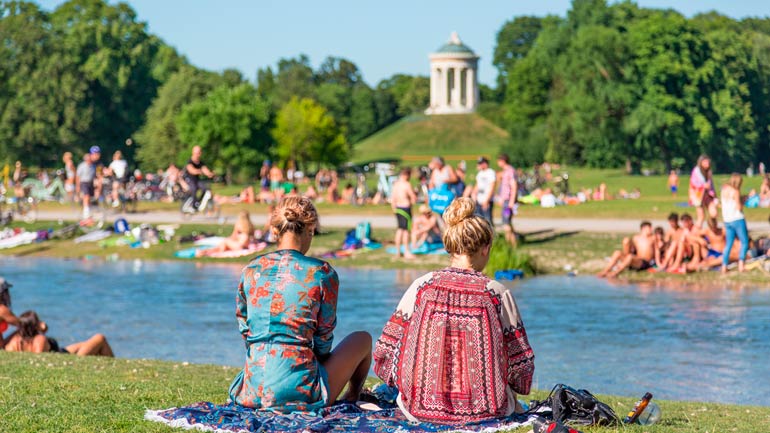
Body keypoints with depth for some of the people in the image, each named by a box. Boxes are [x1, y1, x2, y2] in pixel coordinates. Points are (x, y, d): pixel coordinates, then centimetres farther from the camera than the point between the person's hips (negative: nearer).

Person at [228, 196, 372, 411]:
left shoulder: (251, 270, 3)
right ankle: (352, 399, 46)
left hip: (253, 389, 5)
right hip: (299, 391, -5)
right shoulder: (322, 273, -8)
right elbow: (324, 336, 1)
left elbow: (244, 327, 13)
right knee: (363, 339, 26)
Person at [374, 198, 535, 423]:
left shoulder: (422, 286, -3)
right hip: (484, 412, -1)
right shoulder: (498, 294, -5)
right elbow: (521, 363, -2)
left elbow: (386, 351, -1)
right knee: (516, 407, 31)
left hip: (420, 409, 1)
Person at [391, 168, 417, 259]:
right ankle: (407, 252, 0)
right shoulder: (407, 185, -15)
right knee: (406, 230, -3)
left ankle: (398, 251, 19)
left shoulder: (395, 184, 7)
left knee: (399, 229, 15)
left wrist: (394, 209, 19)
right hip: (406, 208, -7)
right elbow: (414, 198, -13)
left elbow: (392, 198, 12)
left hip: (398, 208, 7)